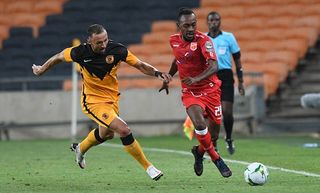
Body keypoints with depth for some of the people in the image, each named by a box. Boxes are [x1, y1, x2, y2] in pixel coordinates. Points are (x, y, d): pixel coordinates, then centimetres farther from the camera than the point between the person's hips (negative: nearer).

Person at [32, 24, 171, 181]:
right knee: (123, 130, -22)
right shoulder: (81, 52, -23)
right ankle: (148, 167, -8)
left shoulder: (117, 50, -18)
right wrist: (42, 70, 11)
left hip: (112, 98, 5)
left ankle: (80, 149, 60)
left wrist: (157, 73, -29)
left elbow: (140, 65, -11)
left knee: (106, 133, 29)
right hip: (93, 101, -5)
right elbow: (59, 57, -4)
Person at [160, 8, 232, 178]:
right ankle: (216, 159, -4)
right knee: (199, 124, -23)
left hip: (210, 89, -2)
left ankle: (200, 152, 37)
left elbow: (214, 67, -32)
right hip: (190, 92, 2)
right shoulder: (174, 40, -2)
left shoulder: (203, 40, -19)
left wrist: (197, 79, -48)